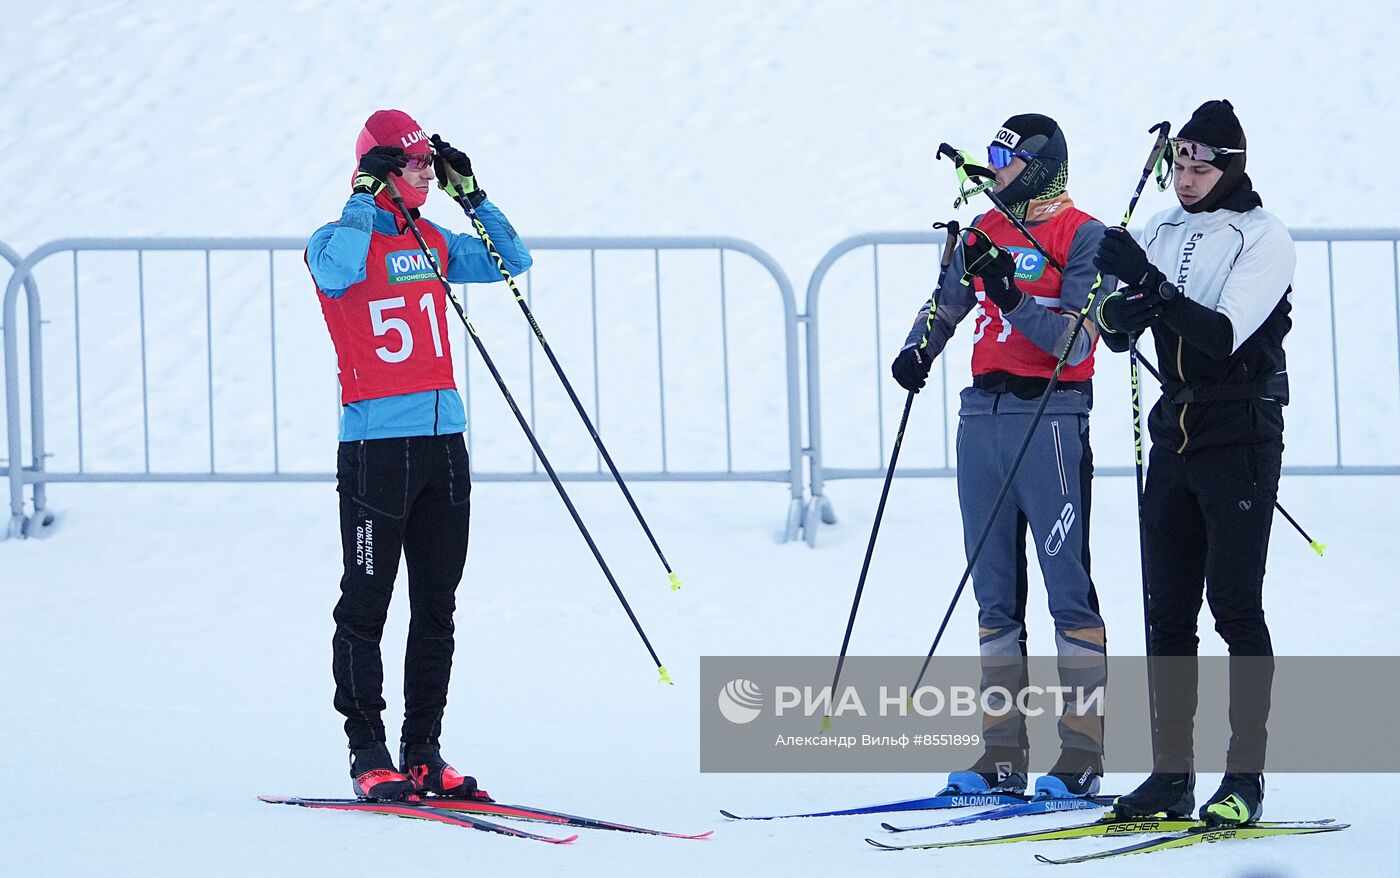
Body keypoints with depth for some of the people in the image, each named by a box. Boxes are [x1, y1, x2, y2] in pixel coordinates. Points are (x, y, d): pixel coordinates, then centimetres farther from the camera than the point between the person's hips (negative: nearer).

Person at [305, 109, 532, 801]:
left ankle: (423, 754, 14)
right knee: (366, 607, -3)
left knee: (436, 608, 8)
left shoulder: (433, 242, 14)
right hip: (376, 442, -6)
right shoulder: (338, 238, -4)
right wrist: (367, 194, -20)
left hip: (444, 439, 7)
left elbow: (512, 262, 17)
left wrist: (471, 194, 8)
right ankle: (369, 755, 1)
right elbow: (337, 272, -26)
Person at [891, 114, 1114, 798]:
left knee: (1067, 588, -6)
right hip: (981, 417, 7)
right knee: (995, 595, 7)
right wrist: (917, 351, 9)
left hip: (1050, 418, -7)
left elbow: (1076, 343, -13)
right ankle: (1002, 755, 9)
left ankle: (1082, 758, -6)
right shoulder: (984, 233, 16)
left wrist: (1013, 299, -24)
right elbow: (946, 305, 28)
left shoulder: (1082, 237, -4)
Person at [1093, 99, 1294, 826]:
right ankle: (1171, 775, 9)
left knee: (1235, 605, -8)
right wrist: (1122, 307, -17)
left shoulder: (1264, 239, -8)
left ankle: (1245, 777, -6)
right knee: (1166, 610, 5)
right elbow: (1114, 332, 5)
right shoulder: (1162, 233, 10)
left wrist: (1152, 285, -29)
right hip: (1174, 436, 6)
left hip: (1241, 440, -6)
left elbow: (1226, 334, -20)